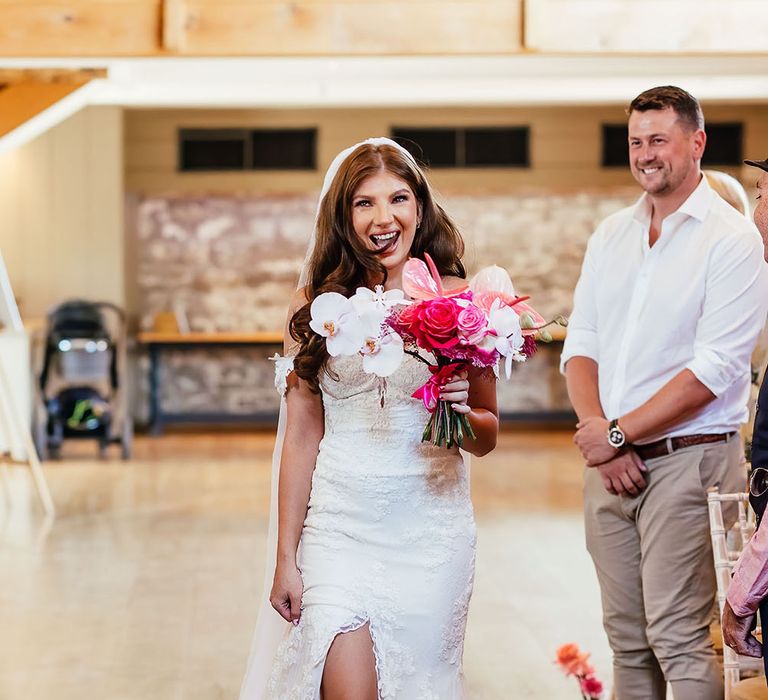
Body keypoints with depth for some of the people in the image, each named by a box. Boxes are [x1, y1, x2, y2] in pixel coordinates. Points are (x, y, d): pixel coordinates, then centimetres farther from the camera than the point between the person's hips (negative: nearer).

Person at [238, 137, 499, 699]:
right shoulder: (317, 304, 1)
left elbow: (487, 438, 7)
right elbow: (301, 437, 3)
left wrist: (461, 412, -16)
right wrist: (286, 557, 2)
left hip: (431, 531, 1)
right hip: (339, 526, 0)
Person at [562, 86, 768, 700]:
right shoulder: (611, 235, 13)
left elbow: (714, 370, -14)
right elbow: (580, 346, 10)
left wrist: (619, 434, -12)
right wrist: (598, 432, -7)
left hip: (686, 460, -6)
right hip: (609, 462, 6)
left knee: (678, 639, -8)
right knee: (626, 637, 10)